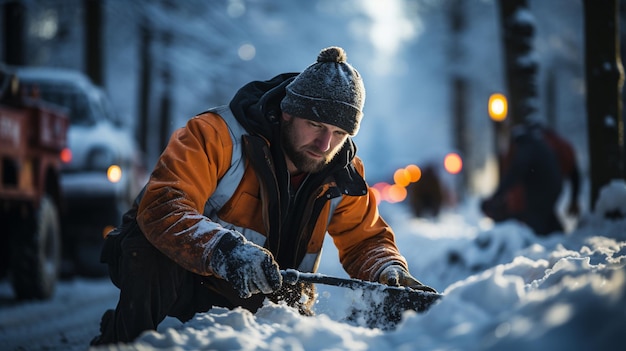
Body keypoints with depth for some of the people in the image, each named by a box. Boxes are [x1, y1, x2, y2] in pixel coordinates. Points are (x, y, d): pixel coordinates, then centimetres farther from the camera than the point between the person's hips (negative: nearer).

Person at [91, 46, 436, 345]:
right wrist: (225, 251, -49)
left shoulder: (342, 176, -3)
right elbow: (162, 207, -32)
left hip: (259, 303, 5)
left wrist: (392, 276, -14)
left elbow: (365, 239, 10)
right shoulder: (219, 135, -21)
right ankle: (120, 342, -11)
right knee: (152, 251, -37)